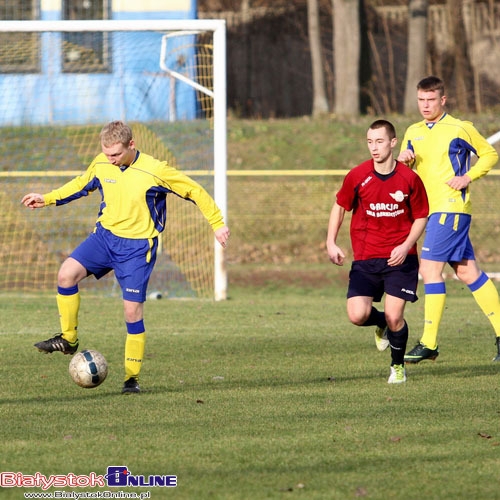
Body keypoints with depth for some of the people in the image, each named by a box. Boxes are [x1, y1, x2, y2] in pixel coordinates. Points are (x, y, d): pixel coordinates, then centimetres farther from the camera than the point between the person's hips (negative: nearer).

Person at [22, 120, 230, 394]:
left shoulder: (156, 171, -17)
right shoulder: (101, 164, -3)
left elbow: (195, 192, -7)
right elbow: (82, 184, 18)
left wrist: (218, 224, -5)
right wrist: (47, 199, 13)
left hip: (137, 246, -4)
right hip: (105, 235, 4)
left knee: (133, 309, -7)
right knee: (66, 273, -19)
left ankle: (133, 377, 5)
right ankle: (68, 339, -4)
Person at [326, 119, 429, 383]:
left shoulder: (409, 179, -6)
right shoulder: (357, 176, -4)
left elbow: (421, 217, 4)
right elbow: (340, 206, 12)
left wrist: (406, 246, -12)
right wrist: (331, 243, 2)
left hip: (400, 259, -1)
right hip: (365, 260, 1)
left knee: (394, 317, -10)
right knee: (357, 315, -15)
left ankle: (398, 366, 20)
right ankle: (382, 324, 24)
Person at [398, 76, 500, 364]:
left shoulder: (460, 128, -2)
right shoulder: (414, 132, 15)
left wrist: (468, 177, -9)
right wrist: (404, 159, -11)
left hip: (451, 206, -7)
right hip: (432, 209, 7)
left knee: (430, 268, -14)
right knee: (467, 271, 8)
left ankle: (429, 344, -14)